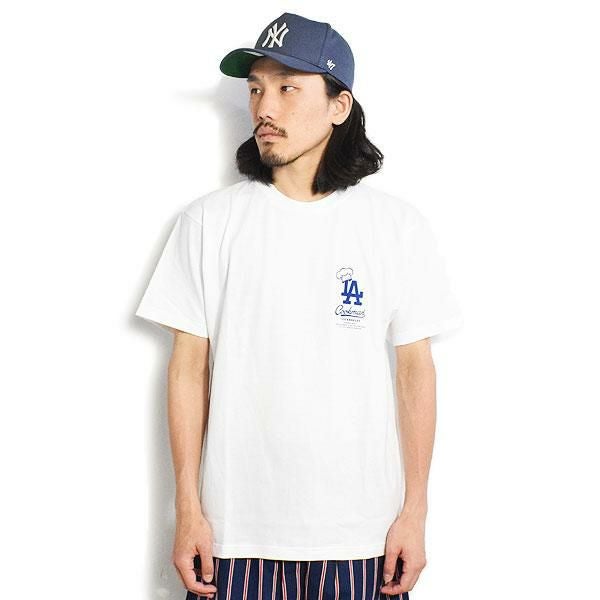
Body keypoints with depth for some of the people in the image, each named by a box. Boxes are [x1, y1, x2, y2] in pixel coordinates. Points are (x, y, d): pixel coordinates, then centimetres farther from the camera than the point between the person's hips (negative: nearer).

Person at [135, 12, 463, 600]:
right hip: (238, 528, 0)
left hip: (362, 531, 0)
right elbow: (189, 367, 1)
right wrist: (188, 509, 0)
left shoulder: (398, 225, -1)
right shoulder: (208, 221, -1)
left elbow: (415, 368, 2)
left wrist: (414, 512, 1)